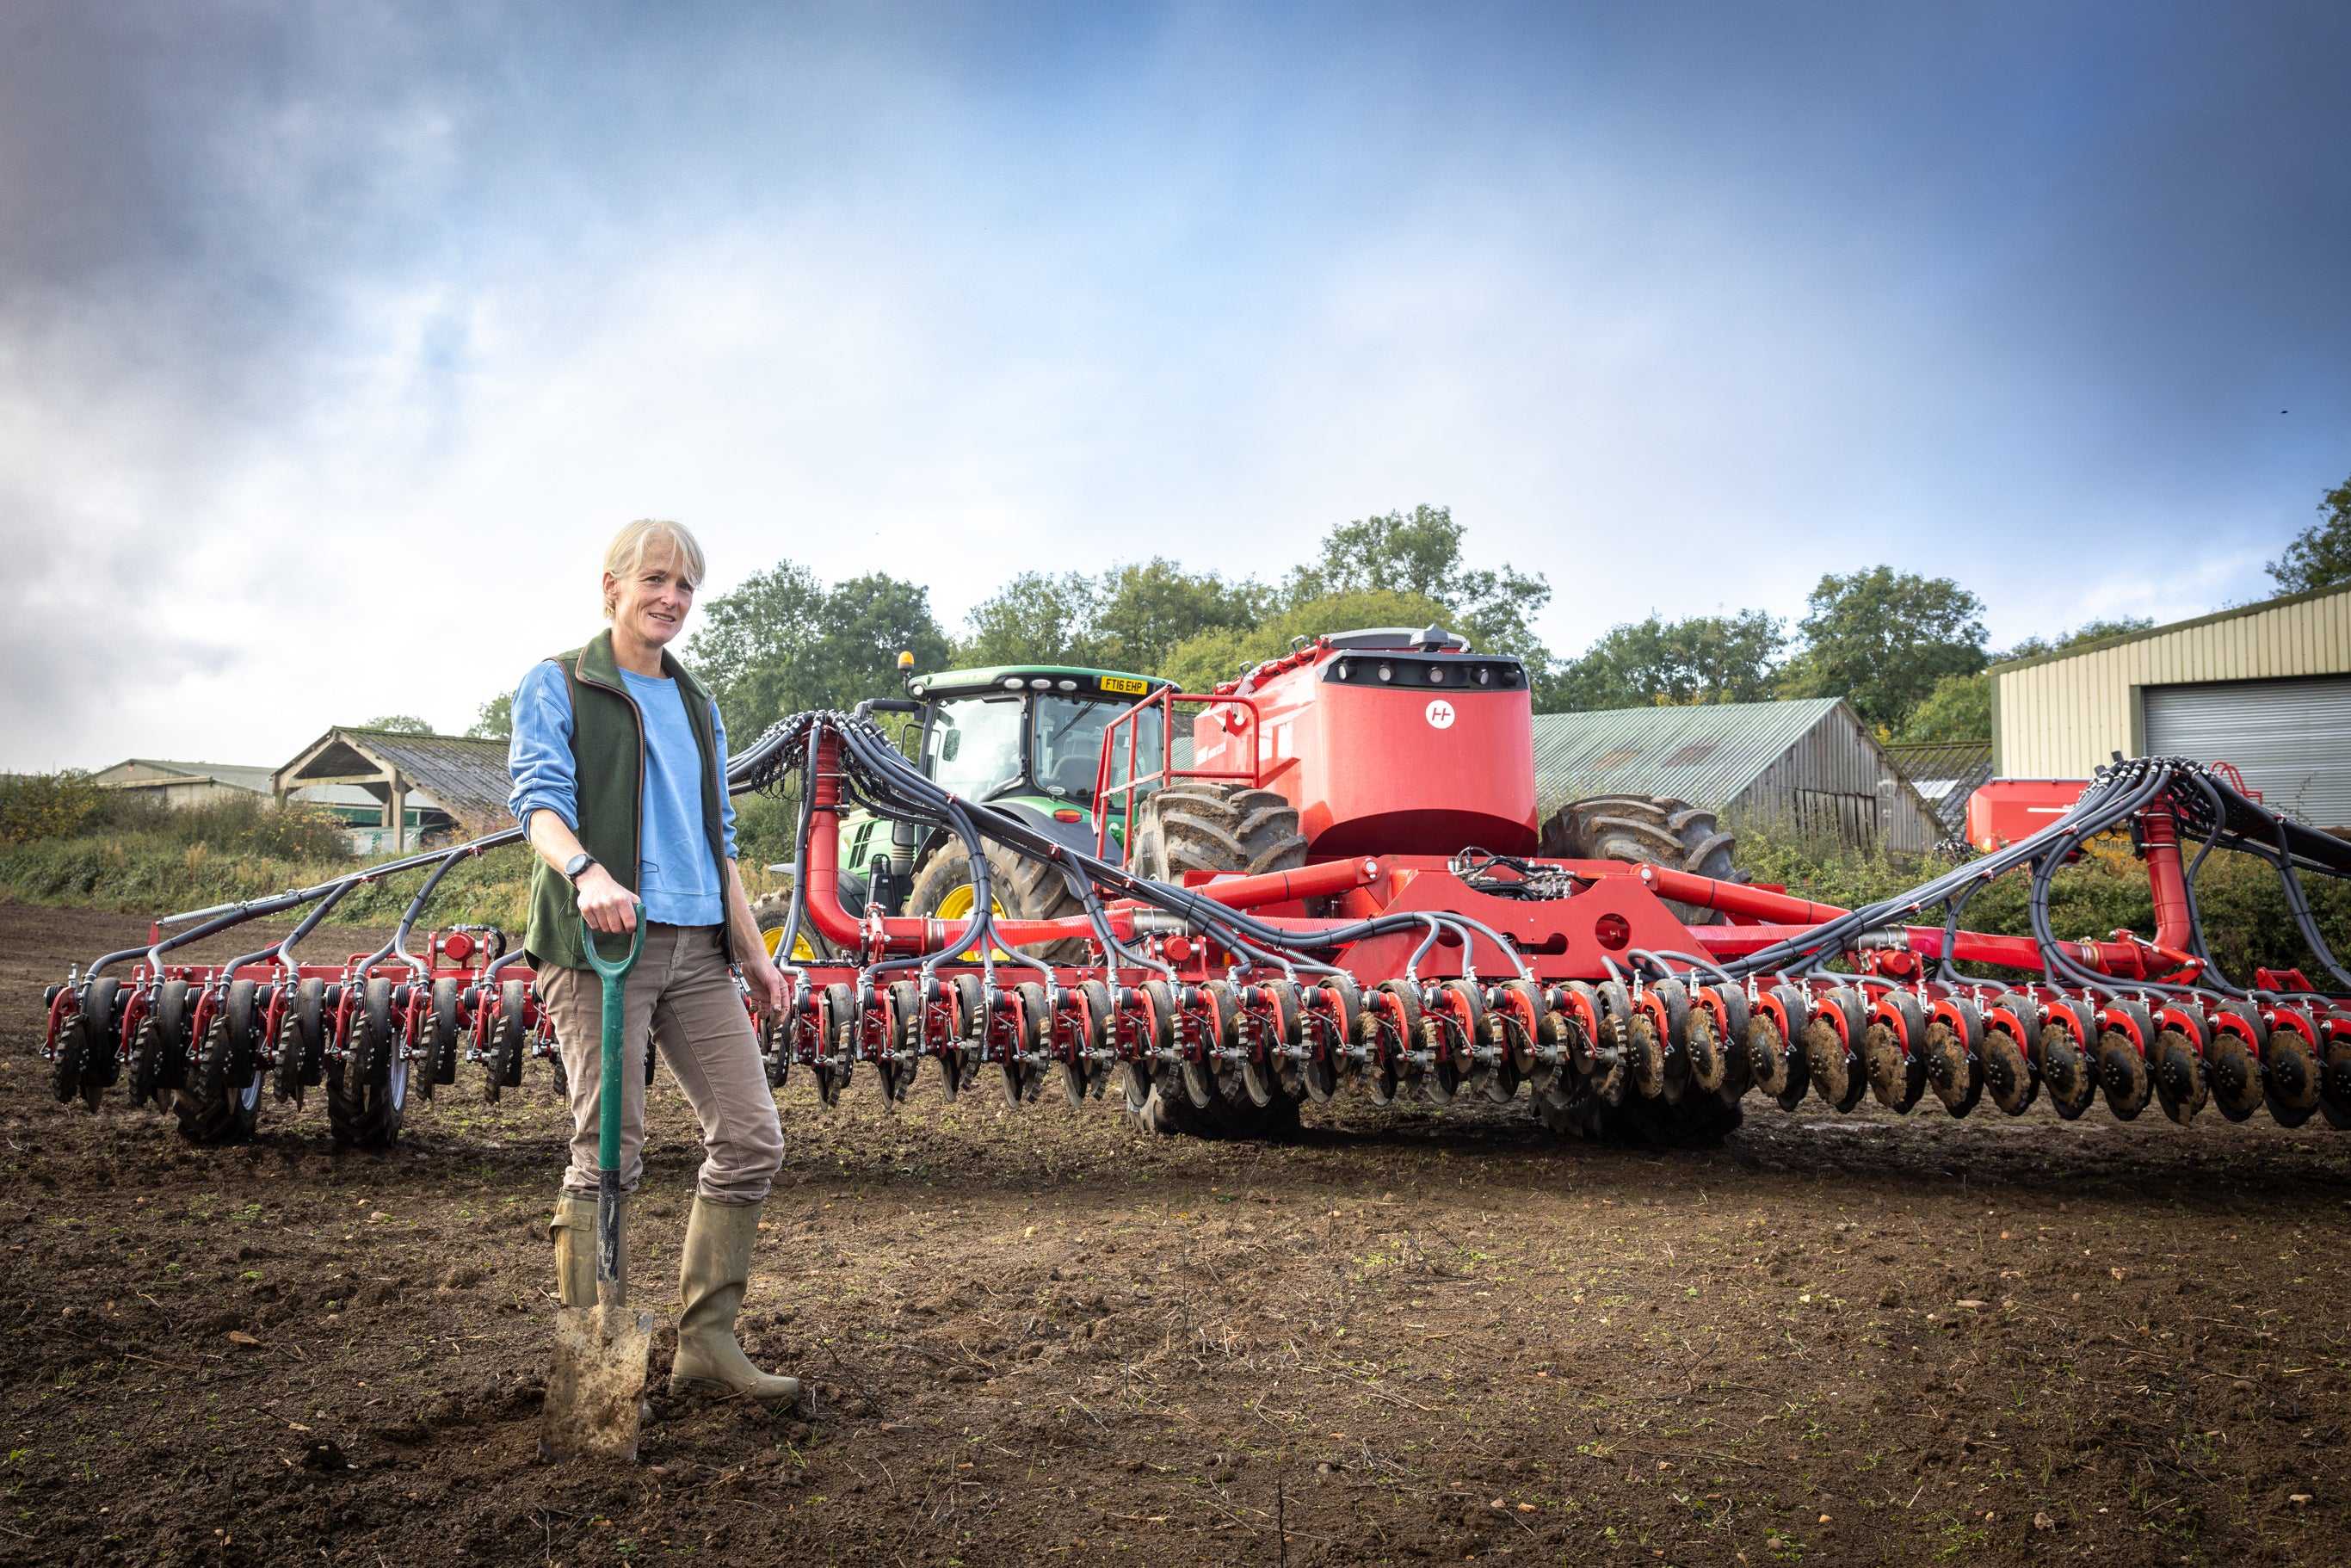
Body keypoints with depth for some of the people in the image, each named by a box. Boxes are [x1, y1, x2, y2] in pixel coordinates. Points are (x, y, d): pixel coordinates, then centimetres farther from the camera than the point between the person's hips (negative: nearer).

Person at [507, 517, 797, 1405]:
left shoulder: (697, 707, 23)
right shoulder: (556, 686, 5)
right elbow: (538, 798, -10)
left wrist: (751, 949, 17)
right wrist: (586, 869, -31)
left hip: (697, 946, 6)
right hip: (599, 942, -6)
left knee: (751, 1136, 0)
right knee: (608, 1155, -6)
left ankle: (706, 1345, 10)